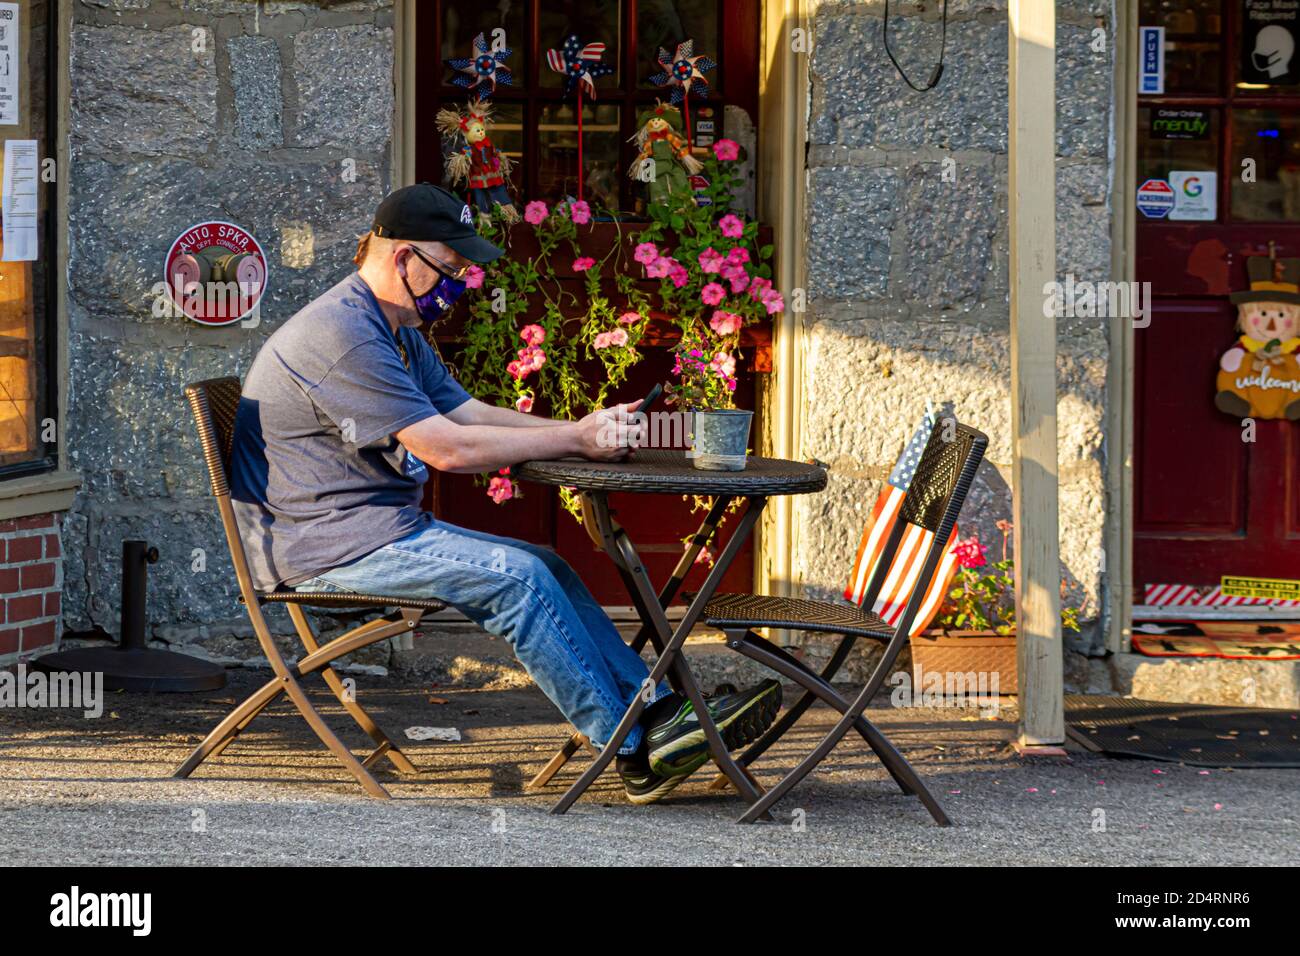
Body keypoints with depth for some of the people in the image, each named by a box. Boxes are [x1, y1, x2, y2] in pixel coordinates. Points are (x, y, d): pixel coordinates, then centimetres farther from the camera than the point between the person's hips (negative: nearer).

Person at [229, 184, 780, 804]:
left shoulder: (397, 331, 16)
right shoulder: (344, 335, -20)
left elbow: (469, 412, 13)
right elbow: (447, 448, -22)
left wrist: (586, 431, -2)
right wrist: (574, 439, -16)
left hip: (379, 528, 11)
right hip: (323, 542, -11)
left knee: (545, 569, 1)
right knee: (516, 578, -20)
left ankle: (658, 708, -3)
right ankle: (635, 752, -17)